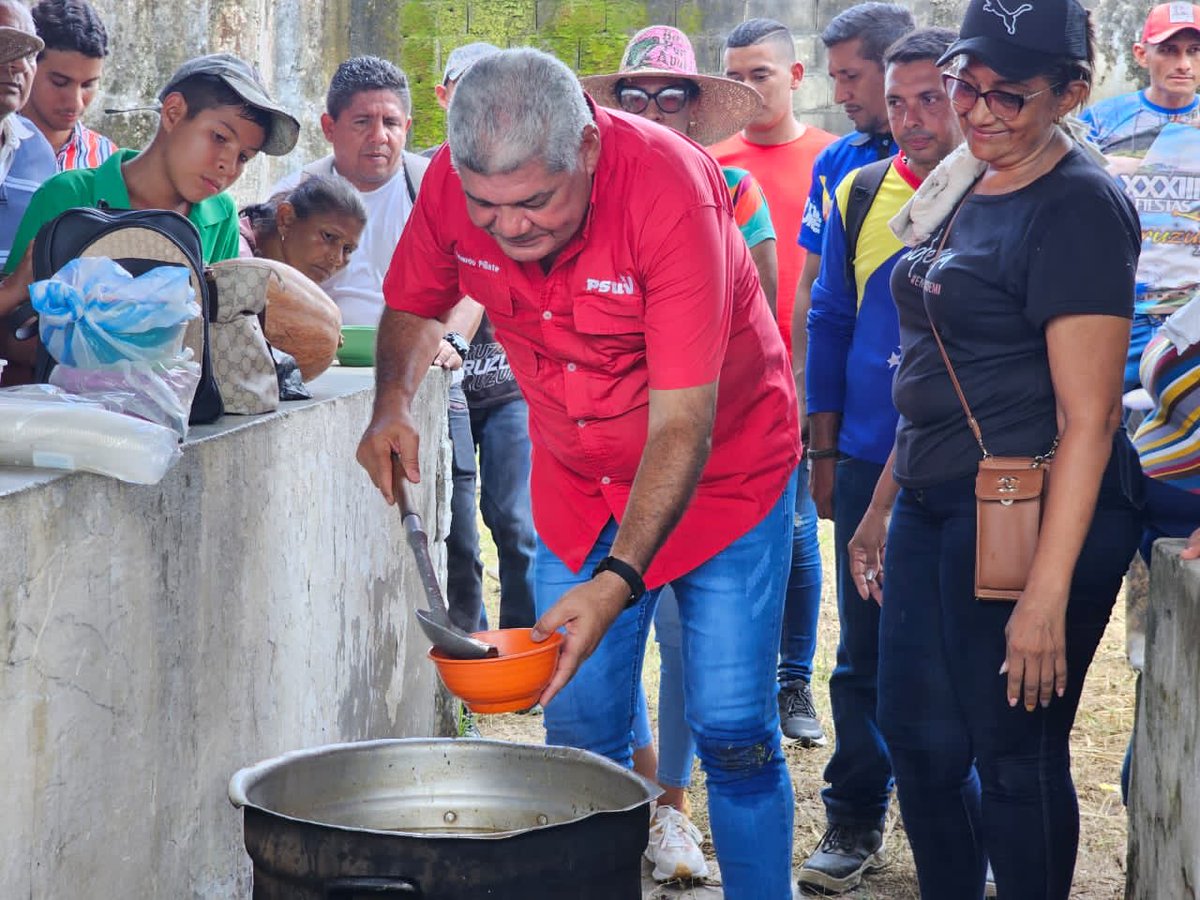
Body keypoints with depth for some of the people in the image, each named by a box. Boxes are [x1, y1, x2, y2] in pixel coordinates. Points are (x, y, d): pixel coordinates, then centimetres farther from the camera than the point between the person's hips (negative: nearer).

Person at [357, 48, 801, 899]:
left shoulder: (669, 188, -31)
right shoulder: (453, 183, -17)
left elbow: (682, 421, -32)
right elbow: (413, 305, 6)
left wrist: (619, 580, -40)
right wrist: (392, 402, -15)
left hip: (723, 470, -4)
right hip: (578, 481, 4)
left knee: (732, 732, -5)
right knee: (579, 729, 4)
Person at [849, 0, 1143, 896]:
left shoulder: (1079, 207, -14)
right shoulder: (965, 190, 12)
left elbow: (1088, 417, -19)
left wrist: (1047, 594, -23)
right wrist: (883, 505, 21)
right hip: (935, 506, 9)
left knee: (1015, 755, 1)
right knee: (921, 741, 14)